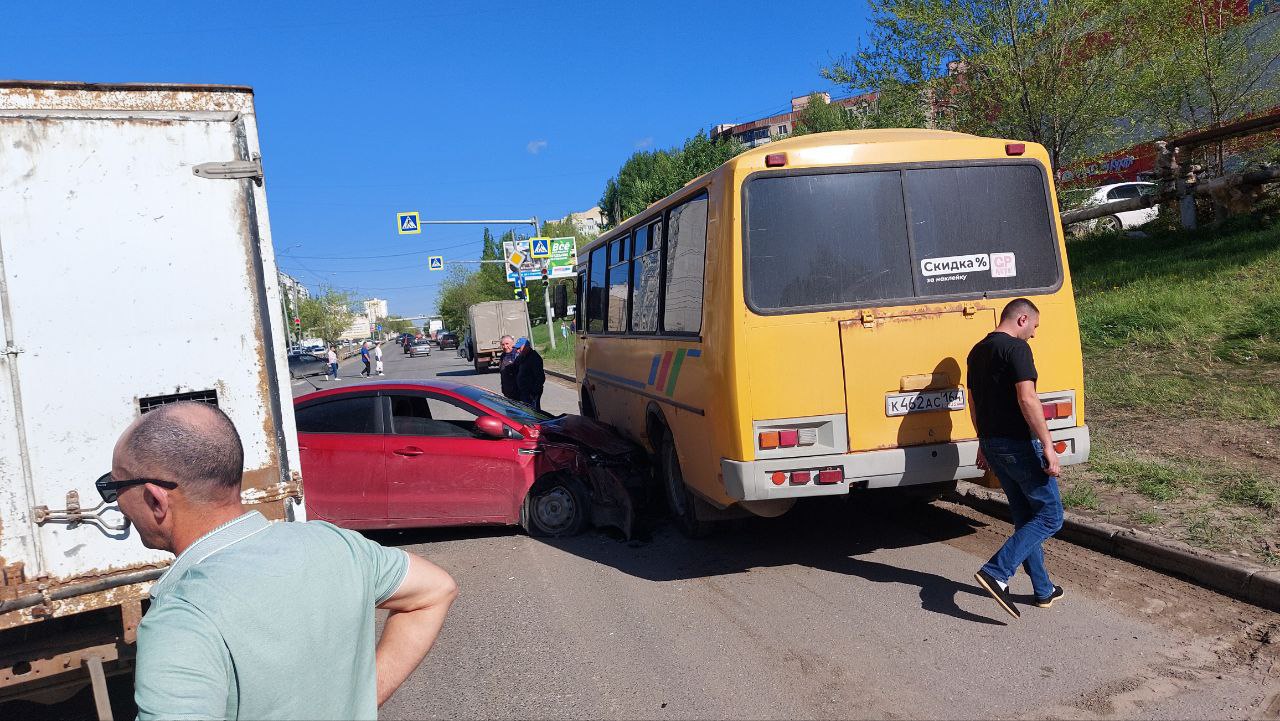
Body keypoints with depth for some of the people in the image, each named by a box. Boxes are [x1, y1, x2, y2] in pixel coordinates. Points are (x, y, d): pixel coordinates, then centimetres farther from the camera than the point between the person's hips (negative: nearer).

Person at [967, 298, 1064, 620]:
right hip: (1019, 444, -9)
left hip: (992, 444, 9)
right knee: (1050, 515, 1)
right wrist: (1048, 447, -22)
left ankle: (1043, 591, 24)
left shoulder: (977, 351, 14)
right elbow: (1027, 399, -23)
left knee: (1025, 517, 17)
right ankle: (997, 572, -10)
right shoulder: (1016, 348, -13)